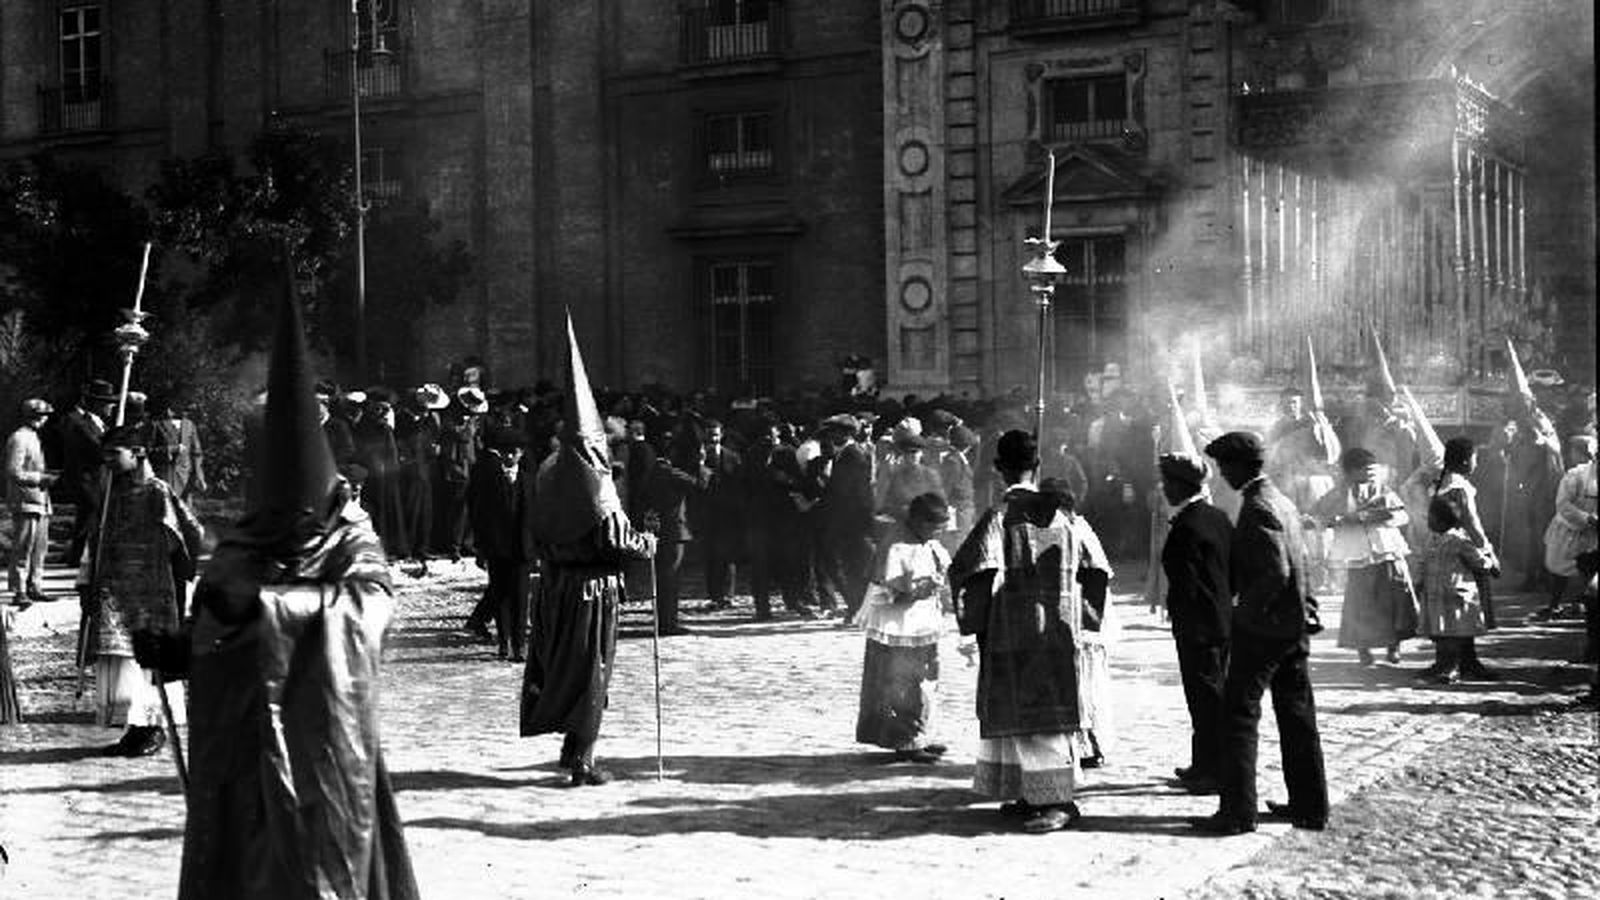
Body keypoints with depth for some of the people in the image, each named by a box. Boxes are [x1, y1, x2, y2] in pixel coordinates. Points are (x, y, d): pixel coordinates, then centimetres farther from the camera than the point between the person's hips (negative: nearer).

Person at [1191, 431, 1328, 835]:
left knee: (1239, 715, -3)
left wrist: (1245, 613, -15)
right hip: (1296, 626, 9)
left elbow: (1275, 573, -24)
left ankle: (1237, 810, -3)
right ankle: (1310, 806, 20)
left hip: (1263, 628, -9)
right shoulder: (1282, 502, 13)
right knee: (1297, 717, 13)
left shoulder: (1257, 509, -16)